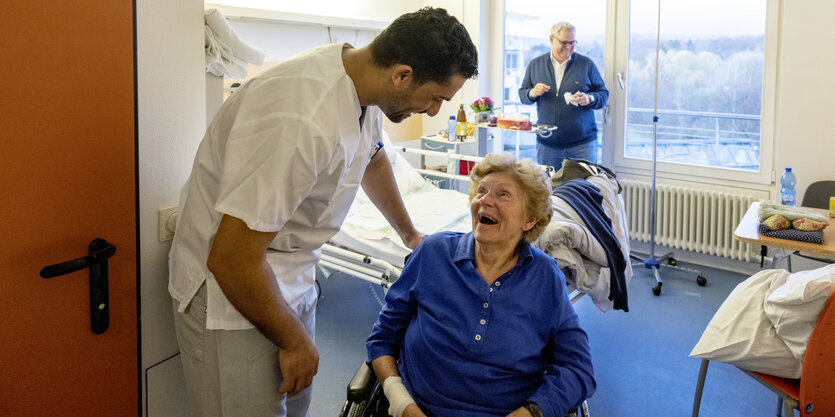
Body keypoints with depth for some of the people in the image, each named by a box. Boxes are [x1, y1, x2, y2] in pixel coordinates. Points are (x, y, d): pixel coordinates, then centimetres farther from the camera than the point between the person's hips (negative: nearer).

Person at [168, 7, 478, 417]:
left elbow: (371, 160, 19)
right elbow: (231, 260, -30)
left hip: (290, 276, 9)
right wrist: (295, 341, -15)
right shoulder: (302, 123, -34)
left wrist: (410, 234, 33)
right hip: (230, 291, -8)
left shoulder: (360, 82, -4)